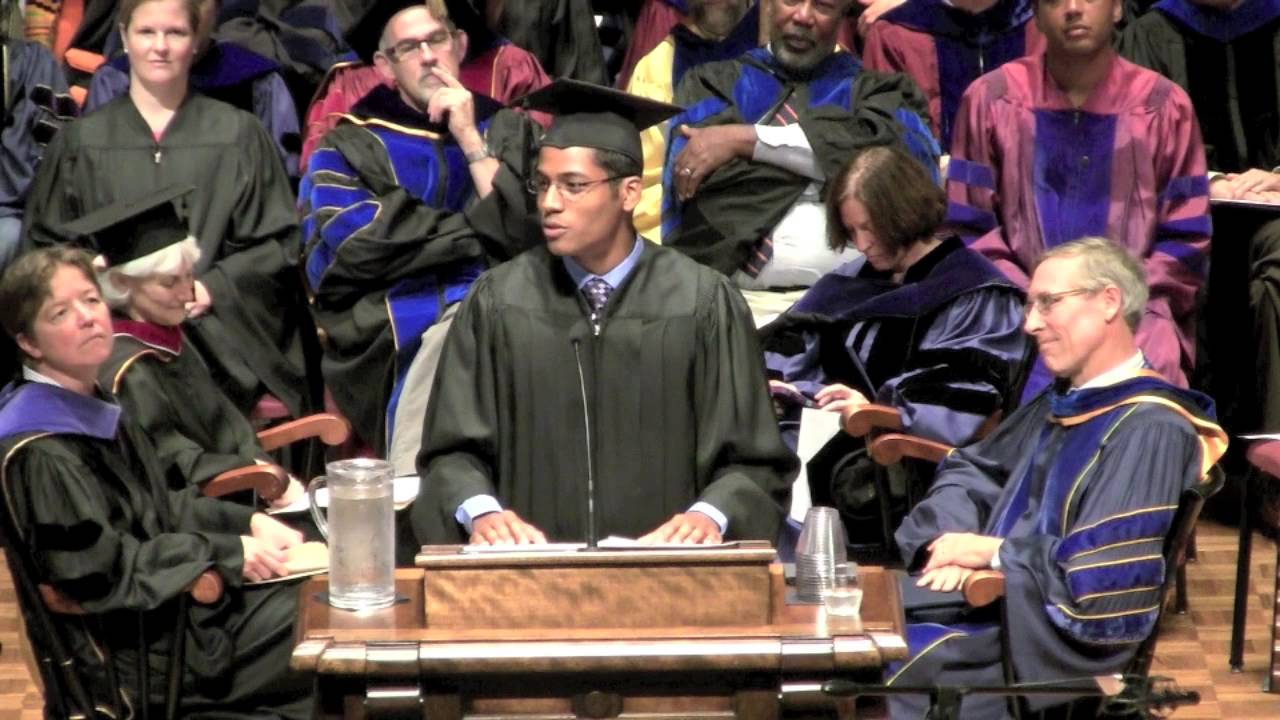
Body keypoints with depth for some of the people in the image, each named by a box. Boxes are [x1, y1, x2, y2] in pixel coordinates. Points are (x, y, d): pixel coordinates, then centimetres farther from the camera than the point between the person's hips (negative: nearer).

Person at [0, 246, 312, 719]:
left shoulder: (94, 410, 9)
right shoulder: (40, 454, -21)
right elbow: (103, 569, -23)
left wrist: (248, 522, 2)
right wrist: (228, 553, -19)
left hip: (182, 606, 9)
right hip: (132, 665, -9)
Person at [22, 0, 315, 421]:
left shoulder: (238, 135, 13)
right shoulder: (80, 143, 15)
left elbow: (276, 242, 10)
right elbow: (43, 244, 14)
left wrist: (211, 288, -7)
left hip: (215, 321, 0)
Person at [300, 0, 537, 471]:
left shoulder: (506, 130, 19)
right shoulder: (350, 147, 13)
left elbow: (527, 230, 3)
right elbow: (352, 243, -6)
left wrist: (469, 138, 0)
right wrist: (478, 230, -1)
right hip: (396, 329, -2)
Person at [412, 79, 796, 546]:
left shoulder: (702, 303, 6)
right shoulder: (497, 302, 11)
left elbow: (753, 463, 7)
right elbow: (453, 451, 11)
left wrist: (708, 516, -14)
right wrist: (480, 511, -10)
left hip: (666, 566, -1)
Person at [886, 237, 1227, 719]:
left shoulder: (1149, 430, -15)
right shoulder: (1060, 404, 15)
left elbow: (1106, 577, -23)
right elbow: (971, 471, 20)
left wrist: (994, 552, -13)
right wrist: (951, 539, -2)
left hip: (1055, 641, -9)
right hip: (1000, 600, 9)